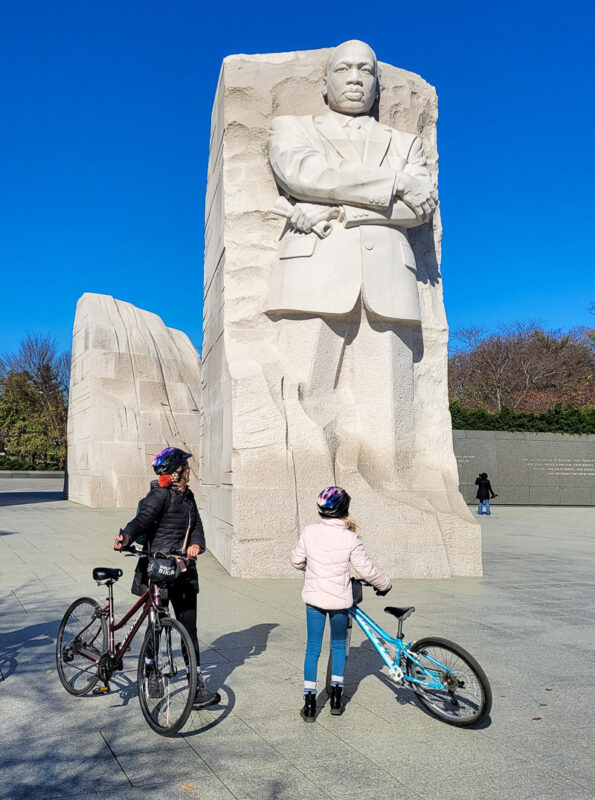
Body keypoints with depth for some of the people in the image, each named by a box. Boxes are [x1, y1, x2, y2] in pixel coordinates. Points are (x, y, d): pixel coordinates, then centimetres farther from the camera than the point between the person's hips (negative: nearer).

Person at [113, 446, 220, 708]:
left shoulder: (187, 496, 12)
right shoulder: (160, 495, -12)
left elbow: (197, 526, 6)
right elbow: (142, 519, -27)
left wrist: (196, 544, -15)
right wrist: (126, 537, -47)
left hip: (183, 571, 6)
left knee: (189, 629, 3)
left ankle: (197, 689, 6)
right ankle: (151, 674, 32)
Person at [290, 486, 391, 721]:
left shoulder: (309, 532, -8)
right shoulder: (350, 538, -14)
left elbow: (297, 561, 4)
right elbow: (366, 570, -8)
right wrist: (384, 585, 10)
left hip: (313, 598, 1)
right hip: (339, 600, -1)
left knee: (312, 649, 11)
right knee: (338, 646, 19)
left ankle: (309, 703, 11)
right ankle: (336, 697, 22)